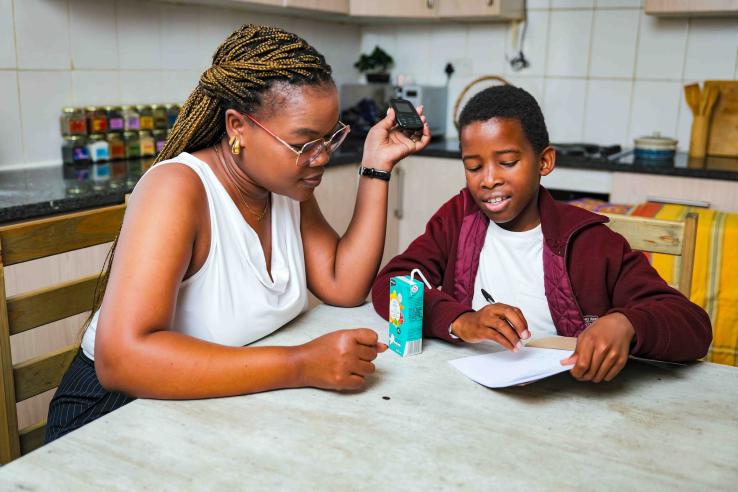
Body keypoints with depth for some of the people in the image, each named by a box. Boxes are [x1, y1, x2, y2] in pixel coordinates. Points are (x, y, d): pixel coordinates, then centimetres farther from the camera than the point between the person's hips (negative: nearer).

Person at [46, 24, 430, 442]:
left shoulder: (289, 185, -1)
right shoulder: (177, 188, -25)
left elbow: (345, 288, -8)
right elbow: (121, 358, -35)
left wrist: (377, 167, -9)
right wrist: (300, 365, -39)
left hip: (226, 401, 7)